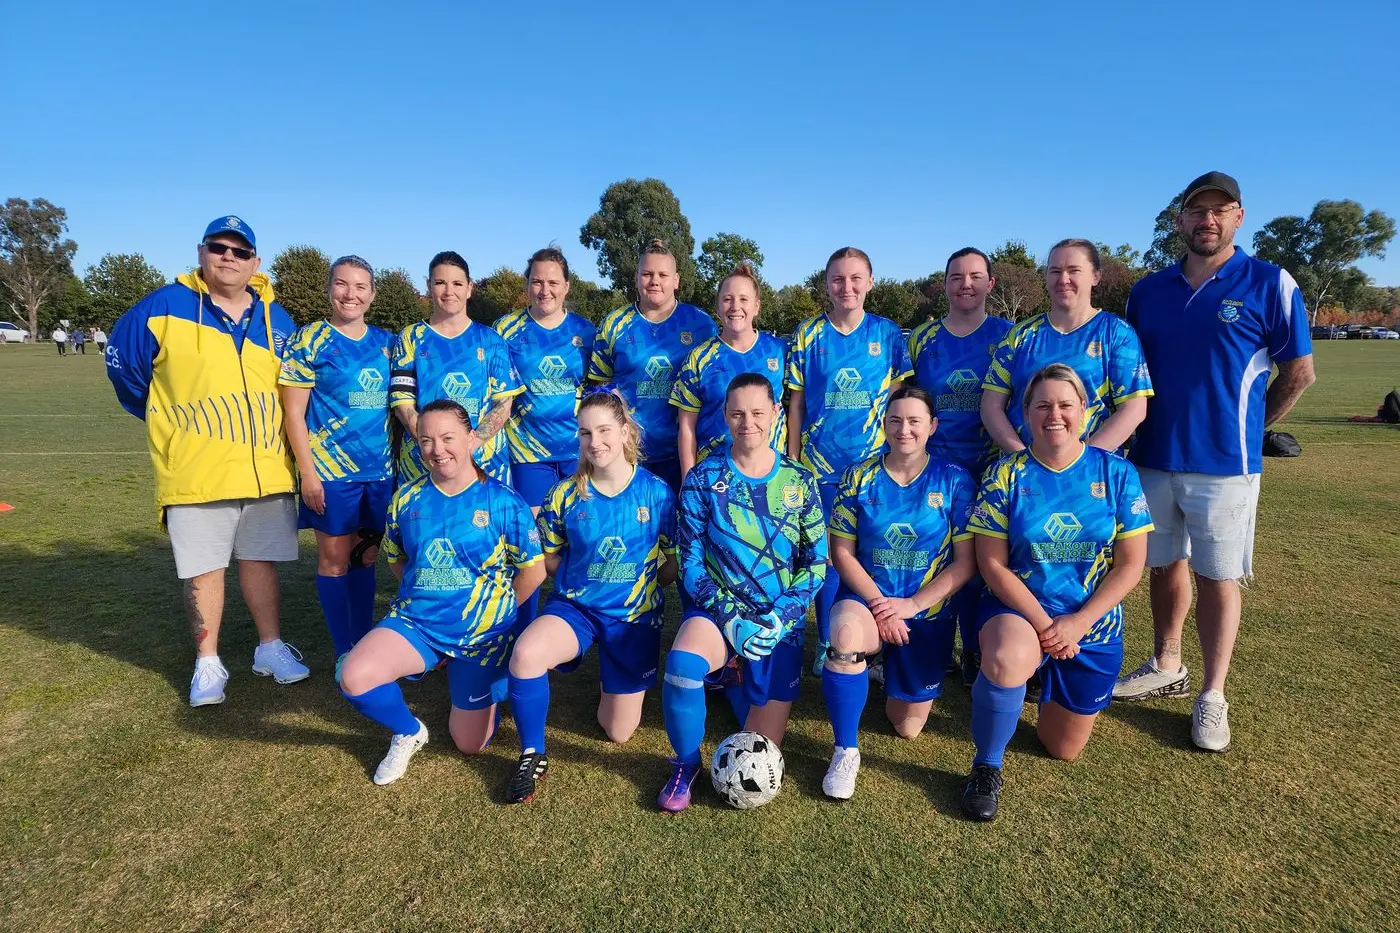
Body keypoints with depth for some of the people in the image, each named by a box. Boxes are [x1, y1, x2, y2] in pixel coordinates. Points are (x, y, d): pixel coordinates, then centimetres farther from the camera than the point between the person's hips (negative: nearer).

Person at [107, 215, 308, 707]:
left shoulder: (276, 318, 7)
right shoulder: (164, 307, -3)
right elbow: (122, 362, 7)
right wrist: (165, 420, 11)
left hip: (267, 472, 3)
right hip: (195, 474, -2)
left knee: (260, 559, 13)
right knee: (203, 568, 6)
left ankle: (271, 647, 26)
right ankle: (208, 663, 20)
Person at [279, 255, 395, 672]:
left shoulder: (385, 342, 9)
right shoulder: (310, 341, -4)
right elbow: (293, 412, -6)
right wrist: (308, 473, -11)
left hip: (381, 468, 4)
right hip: (330, 469, -4)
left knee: (366, 556, 12)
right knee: (335, 558, 5)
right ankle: (344, 653, 17)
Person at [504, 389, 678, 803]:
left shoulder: (657, 493, -10)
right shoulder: (565, 495, -7)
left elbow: (671, 566, 0)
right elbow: (548, 559, 6)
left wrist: (638, 583, -5)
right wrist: (586, 576, -6)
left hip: (635, 615, 0)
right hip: (575, 606, 0)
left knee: (619, 733, 6)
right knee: (526, 653, -34)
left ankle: (616, 681, 41)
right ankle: (532, 755, -8)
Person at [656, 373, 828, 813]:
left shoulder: (799, 481, 0)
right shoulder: (703, 478, -4)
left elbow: (817, 564, 0)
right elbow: (691, 564, -6)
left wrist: (778, 618, -13)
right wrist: (731, 617, -18)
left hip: (781, 620, 2)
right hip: (720, 609, -1)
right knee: (682, 661, -37)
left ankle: (738, 683, 38)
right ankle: (686, 765, -6)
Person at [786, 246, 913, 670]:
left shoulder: (887, 333, 2)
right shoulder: (808, 334, 2)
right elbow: (795, 403, 3)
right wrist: (792, 462, 1)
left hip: (875, 463, 0)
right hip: (821, 464, 0)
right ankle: (826, 645, 22)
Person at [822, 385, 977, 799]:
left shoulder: (955, 480, -5)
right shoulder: (859, 478, -3)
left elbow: (965, 563, -7)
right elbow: (841, 551, -4)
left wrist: (911, 605, -17)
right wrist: (878, 603, -17)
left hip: (929, 610, 1)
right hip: (866, 596, 0)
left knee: (907, 726, 6)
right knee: (846, 635, -38)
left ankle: (892, 670, 41)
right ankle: (846, 751, -17)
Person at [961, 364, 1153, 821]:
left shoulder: (1117, 473, -5)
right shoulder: (1006, 475, -8)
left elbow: (1131, 564, -5)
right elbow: (992, 565, -9)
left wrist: (1078, 623, -15)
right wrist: (1041, 623, -19)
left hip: (1093, 621, 2)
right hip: (1019, 608, -2)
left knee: (1064, 749, 10)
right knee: (1007, 661, -39)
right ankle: (986, 767, -12)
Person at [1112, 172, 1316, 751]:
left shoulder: (1270, 285, -4)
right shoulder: (1148, 292, 7)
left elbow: (1299, 371, 1)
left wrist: (1249, 427, 5)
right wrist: (1134, 431, 8)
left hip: (1223, 464, -4)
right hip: (1152, 459, 4)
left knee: (1216, 578, 3)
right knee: (1164, 566, 15)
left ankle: (1213, 698, 16)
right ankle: (1166, 669, 32)